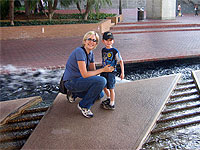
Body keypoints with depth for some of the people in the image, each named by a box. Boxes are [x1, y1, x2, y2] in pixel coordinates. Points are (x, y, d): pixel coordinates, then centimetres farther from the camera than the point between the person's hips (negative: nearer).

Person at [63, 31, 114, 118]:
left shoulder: (91, 53, 7)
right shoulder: (80, 52, -21)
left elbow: (93, 71, 9)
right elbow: (85, 74, -25)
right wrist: (103, 70, -20)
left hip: (78, 80, 9)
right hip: (71, 82, -9)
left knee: (100, 94, 16)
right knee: (101, 81, -25)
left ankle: (74, 94, 19)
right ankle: (84, 106, -10)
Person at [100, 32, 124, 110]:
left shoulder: (115, 51, -13)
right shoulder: (103, 50, 5)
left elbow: (121, 61, -10)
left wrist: (122, 73, -13)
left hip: (111, 72, -6)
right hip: (104, 71, 7)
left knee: (111, 88, 0)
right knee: (104, 87, 17)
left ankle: (112, 104, 12)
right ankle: (108, 98, 41)